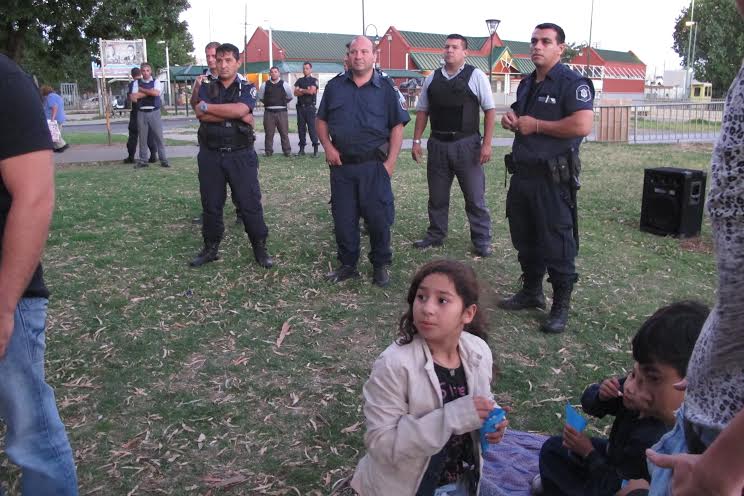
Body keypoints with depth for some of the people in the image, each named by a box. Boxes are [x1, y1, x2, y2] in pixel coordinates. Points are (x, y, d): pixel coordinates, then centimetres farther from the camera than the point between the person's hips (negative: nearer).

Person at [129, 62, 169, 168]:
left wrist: (142, 90, -5)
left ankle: (163, 160, 4)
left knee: (159, 136, -1)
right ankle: (143, 160, 11)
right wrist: (149, 92, -6)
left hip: (154, 112, -1)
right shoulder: (137, 83, 9)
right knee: (142, 137, 4)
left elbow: (156, 93, -15)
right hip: (141, 113, 1)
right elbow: (133, 97, -5)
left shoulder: (156, 82, 6)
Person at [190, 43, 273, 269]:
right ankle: (211, 248, 23)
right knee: (211, 204, 9)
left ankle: (260, 248, 11)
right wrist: (234, 115, -15)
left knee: (250, 203, 0)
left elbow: (240, 109, -19)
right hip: (211, 155, 3)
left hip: (241, 155, -2)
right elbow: (201, 115, -11)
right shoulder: (206, 87, 8)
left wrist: (207, 107, -11)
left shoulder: (247, 88, 2)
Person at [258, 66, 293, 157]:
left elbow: (290, 97, 15)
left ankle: (287, 151, 9)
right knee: (269, 133, 3)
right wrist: (268, 103, 14)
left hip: (281, 111, -1)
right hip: (269, 112, 1)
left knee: (284, 132, 2)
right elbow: (260, 97, 17)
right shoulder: (265, 85, 5)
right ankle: (268, 151, 10)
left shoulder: (284, 84, 4)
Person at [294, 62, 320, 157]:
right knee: (301, 128, 5)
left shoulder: (314, 81, 4)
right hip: (300, 107, 5)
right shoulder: (299, 80, 16)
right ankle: (302, 148, 11)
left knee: (312, 127, -9)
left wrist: (301, 90, 0)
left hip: (310, 107, -4)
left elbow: (312, 91, -13)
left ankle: (315, 149, -8)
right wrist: (307, 91, -7)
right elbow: (295, 93, 3)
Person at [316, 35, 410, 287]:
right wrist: (328, 148, -2)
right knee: (343, 218, 8)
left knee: (378, 217, 1)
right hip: (341, 164, 3)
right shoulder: (334, 86, 8)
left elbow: (397, 126, 1)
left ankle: (380, 266, 18)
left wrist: (391, 162, -7)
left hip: (374, 165, -2)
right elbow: (321, 121, 14)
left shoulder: (385, 88, 2)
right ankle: (348, 265, 23)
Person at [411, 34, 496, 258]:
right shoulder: (432, 79, 9)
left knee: (475, 196, 2)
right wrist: (416, 141, 6)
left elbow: (490, 110, -4)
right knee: (437, 196, 13)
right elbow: (422, 111, 13)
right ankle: (435, 235, 28)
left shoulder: (476, 76, -3)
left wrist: (486, 144, -10)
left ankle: (482, 241, 12)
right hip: (437, 144, 4)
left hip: (467, 143, -4)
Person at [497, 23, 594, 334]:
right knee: (524, 238, 17)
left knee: (556, 242, -1)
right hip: (522, 174, 9)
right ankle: (531, 292, 33)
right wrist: (510, 120, 6)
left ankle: (561, 306, 11)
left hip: (553, 178, -8)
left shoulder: (572, 83, -12)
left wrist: (536, 125, -18)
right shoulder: (527, 84, 16)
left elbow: (583, 125, -25)